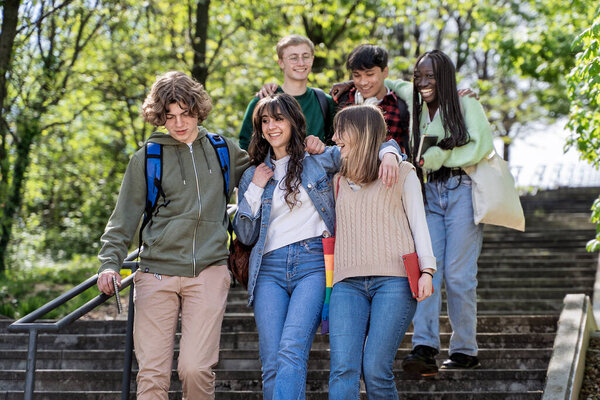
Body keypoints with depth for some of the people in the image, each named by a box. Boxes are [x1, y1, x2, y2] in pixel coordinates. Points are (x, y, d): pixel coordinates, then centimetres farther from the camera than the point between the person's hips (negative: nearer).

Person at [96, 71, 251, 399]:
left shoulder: (223, 150, 12)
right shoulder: (146, 159, 8)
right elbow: (124, 218, 9)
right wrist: (110, 262, -4)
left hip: (208, 271, 0)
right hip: (157, 273, 0)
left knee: (196, 368, -12)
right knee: (152, 373, -5)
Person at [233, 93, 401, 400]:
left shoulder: (319, 161, 11)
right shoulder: (253, 176, 19)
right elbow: (245, 236, 16)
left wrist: (388, 154, -10)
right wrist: (255, 190, 6)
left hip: (313, 264, -3)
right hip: (270, 268, 3)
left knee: (291, 351, -22)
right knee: (271, 364, -8)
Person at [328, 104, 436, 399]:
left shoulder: (402, 173, 14)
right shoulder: (338, 181, 24)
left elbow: (418, 221, 8)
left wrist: (427, 270, -2)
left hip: (394, 279, -3)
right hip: (348, 283, 3)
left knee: (375, 370, -14)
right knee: (342, 370, -14)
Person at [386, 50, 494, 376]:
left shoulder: (467, 106, 1)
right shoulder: (417, 105, 16)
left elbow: (482, 147, -10)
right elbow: (389, 84, 33)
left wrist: (440, 156, -11)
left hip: (462, 192, -4)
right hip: (429, 194, 4)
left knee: (458, 274, -6)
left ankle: (465, 350, 4)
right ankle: (424, 348, -20)